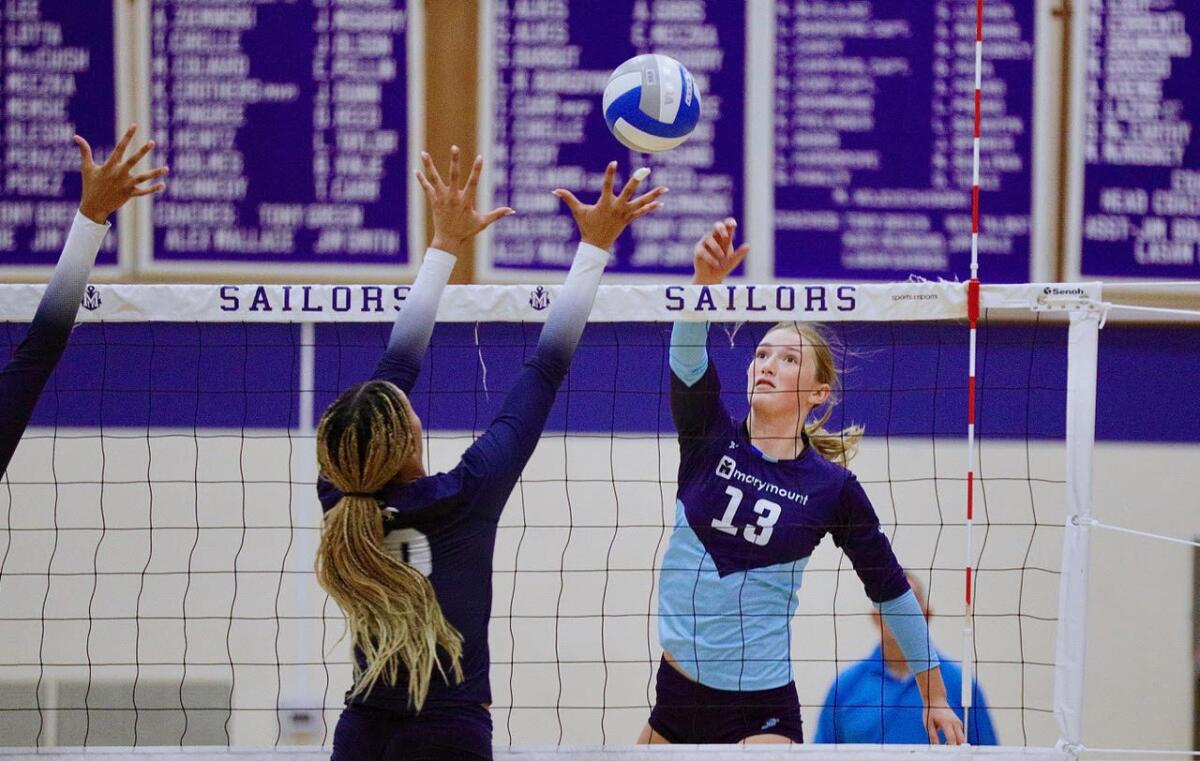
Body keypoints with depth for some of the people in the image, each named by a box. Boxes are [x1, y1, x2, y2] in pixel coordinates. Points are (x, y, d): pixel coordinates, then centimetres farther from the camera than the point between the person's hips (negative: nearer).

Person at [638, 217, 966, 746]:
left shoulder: (833, 487, -3)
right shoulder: (709, 441, 0)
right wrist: (705, 280, -40)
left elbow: (889, 588, 7)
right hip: (676, 697, 4)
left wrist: (934, 695, 10)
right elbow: (687, 357, -19)